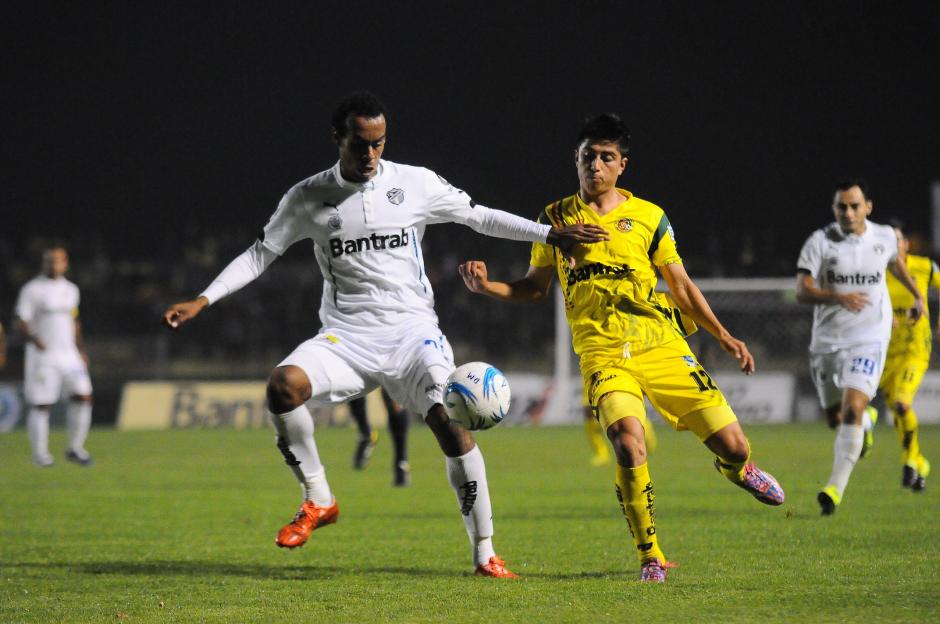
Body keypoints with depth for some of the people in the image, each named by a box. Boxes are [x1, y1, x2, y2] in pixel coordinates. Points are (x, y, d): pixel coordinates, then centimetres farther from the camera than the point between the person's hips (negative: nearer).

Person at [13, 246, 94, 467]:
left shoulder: (70, 289, 13)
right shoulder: (32, 289, -6)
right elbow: (18, 321, -10)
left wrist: (81, 349, 17)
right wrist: (33, 339, -27)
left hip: (68, 354, 5)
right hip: (42, 356, -5)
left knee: (83, 396, -6)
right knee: (40, 405, -2)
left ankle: (75, 449, 5)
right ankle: (40, 454, 9)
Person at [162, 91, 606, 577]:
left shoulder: (416, 184, 2)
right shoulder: (308, 198, 3)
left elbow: (481, 217, 10)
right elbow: (260, 254, 10)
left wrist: (551, 235, 4)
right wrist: (202, 301, 1)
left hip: (411, 331, -1)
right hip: (345, 337, 1)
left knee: (451, 423, -22)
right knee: (283, 385, -29)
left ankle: (484, 553, -12)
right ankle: (317, 501, -9)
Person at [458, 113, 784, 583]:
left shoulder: (649, 217, 8)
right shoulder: (556, 219, 9)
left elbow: (682, 286, 14)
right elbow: (534, 288, 18)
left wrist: (724, 337, 7)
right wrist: (487, 286, 0)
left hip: (662, 345, 1)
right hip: (602, 353, -1)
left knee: (730, 443, -4)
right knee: (628, 444, -28)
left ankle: (737, 469, 38)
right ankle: (649, 555, -10)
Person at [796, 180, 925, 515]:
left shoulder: (884, 237, 1)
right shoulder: (819, 242, -8)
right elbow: (802, 291, -18)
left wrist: (917, 295, 36)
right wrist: (838, 297, -35)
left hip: (869, 339, -1)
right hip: (827, 340, 1)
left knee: (851, 410, -21)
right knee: (836, 419, 12)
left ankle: (836, 487, -19)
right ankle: (866, 421, 49)